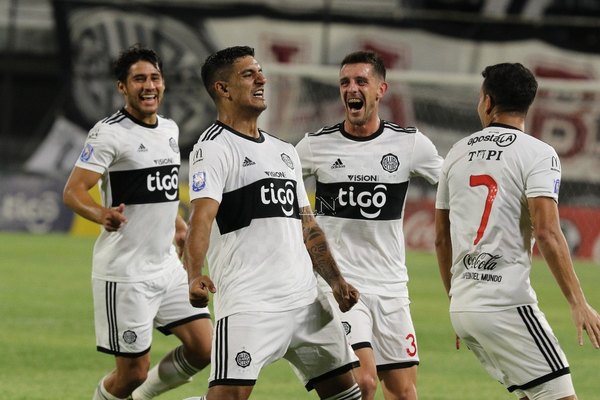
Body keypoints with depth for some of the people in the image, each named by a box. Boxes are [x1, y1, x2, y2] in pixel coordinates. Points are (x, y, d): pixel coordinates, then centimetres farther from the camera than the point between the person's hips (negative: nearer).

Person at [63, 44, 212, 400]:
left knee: (204, 348, 1)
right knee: (134, 370, -5)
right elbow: (73, 191, -19)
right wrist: (101, 214, -38)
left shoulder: (170, 130, 11)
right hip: (125, 273, -7)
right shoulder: (110, 133, -12)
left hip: (167, 264, 7)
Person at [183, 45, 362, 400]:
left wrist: (336, 281, 13)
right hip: (247, 301, -8)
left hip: (305, 299, 8)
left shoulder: (285, 151, 21)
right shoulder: (214, 147, -4)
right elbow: (202, 215, -19)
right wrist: (195, 277, -35)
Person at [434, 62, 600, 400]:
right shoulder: (538, 154, -5)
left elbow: (441, 238, 18)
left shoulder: (458, 153, 13)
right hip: (507, 305, -7)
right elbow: (547, 233, -16)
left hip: (462, 306, 7)